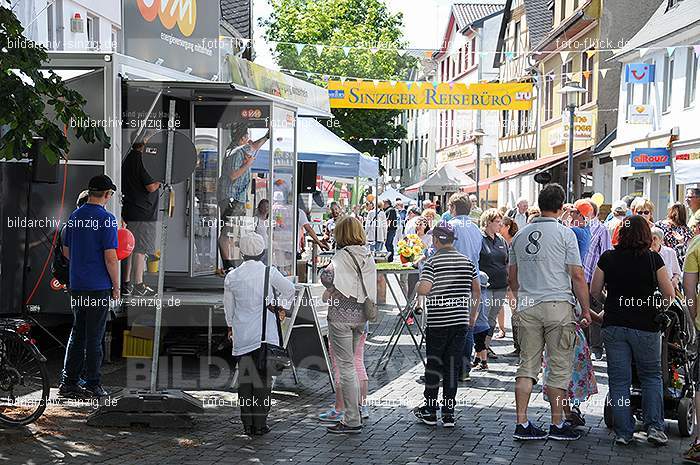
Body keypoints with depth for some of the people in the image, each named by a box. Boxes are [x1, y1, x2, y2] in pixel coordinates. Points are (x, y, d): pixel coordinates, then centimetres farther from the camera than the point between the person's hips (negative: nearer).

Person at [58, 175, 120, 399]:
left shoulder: (74, 216, 8)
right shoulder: (106, 219, -12)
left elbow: (66, 251, 15)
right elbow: (110, 257, -16)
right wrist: (116, 286, -7)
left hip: (76, 284, 6)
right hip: (99, 286, -6)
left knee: (77, 333, 13)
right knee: (94, 336, 1)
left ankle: (68, 382, 12)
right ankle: (92, 385, 7)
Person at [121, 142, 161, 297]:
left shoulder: (128, 158, 13)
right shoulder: (142, 159, -15)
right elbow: (151, 187, -18)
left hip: (128, 212, 9)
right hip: (143, 214, -9)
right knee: (140, 249, -4)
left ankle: (126, 284, 16)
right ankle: (138, 286, -1)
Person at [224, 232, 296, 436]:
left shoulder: (232, 276, -1)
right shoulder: (270, 272, -9)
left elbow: (228, 307, 9)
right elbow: (289, 290, 0)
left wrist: (231, 326, 26)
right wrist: (282, 306, 20)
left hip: (241, 334, 2)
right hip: (265, 333, -2)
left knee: (244, 376, 10)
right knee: (263, 377, 3)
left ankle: (247, 423, 12)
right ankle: (260, 423, 3)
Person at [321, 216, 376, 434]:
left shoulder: (343, 256, -14)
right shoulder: (368, 257, 7)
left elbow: (327, 277, -27)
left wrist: (330, 290, -6)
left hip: (341, 316, -7)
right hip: (360, 316, 7)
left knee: (346, 367, -2)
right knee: (351, 364, 21)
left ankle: (352, 421, 1)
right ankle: (355, 408, 27)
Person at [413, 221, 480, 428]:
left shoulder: (432, 262, -9)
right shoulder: (467, 262, 6)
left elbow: (424, 289, -20)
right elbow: (477, 291, 12)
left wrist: (417, 285, 2)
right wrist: (473, 314, 21)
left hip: (437, 321, -4)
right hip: (461, 321, 4)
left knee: (433, 364, 8)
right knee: (452, 365, 7)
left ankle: (430, 410, 15)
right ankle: (449, 413, 8)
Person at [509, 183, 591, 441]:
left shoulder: (520, 235, 10)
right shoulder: (565, 233, -5)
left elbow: (512, 277, 17)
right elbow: (577, 276, -7)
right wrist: (586, 310, 1)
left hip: (527, 307, 5)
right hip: (558, 304, -4)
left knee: (527, 365, 8)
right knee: (560, 366, 4)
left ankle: (522, 423, 6)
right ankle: (557, 424, 9)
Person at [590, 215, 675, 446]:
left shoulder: (608, 258, -2)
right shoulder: (653, 259, -6)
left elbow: (594, 292, 4)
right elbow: (669, 295, -2)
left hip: (614, 325, 1)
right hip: (645, 326, -1)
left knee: (619, 380, 7)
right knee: (651, 377, 15)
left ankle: (623, 432, 8)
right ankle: (654, 426, 5)